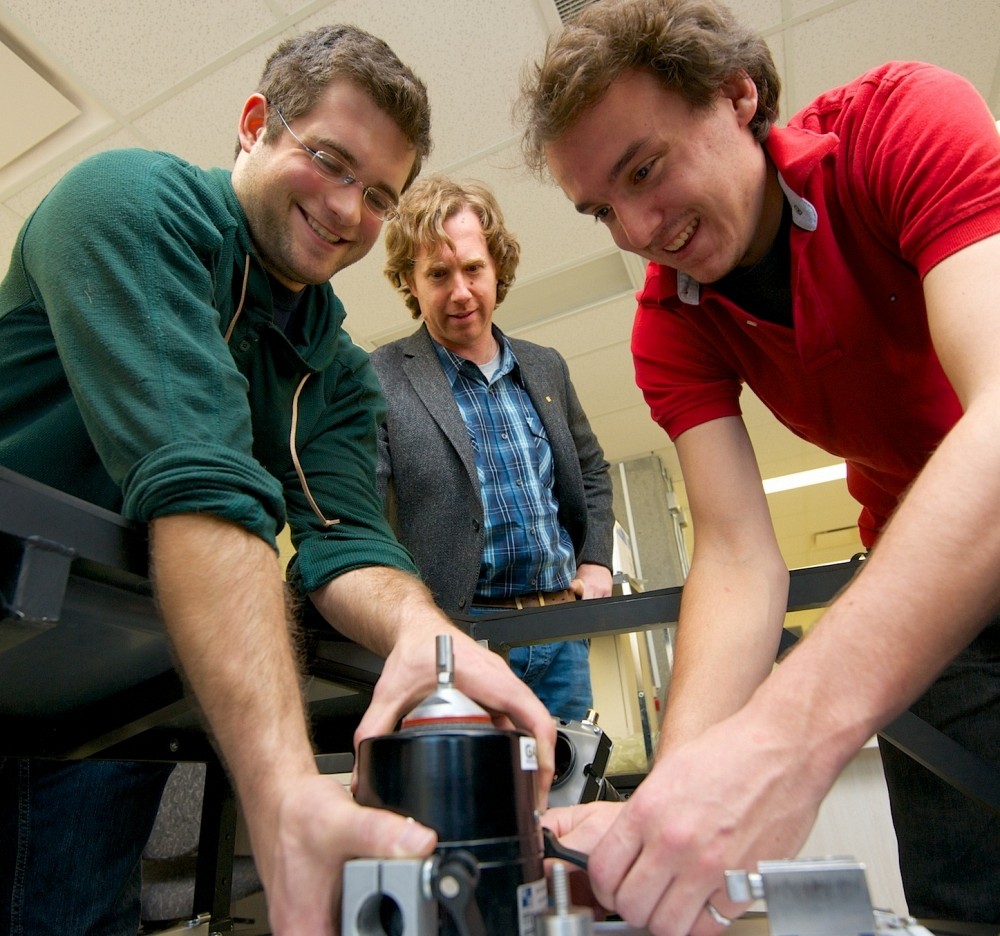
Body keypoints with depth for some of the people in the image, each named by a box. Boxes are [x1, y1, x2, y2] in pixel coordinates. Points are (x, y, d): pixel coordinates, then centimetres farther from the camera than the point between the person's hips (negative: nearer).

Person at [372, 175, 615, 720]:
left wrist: (596, 561, 9)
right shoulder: (380, 381, -6)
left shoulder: (546, 368, 11)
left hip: (564, 629, 5)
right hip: (460, 630, -5)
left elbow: (592, 472, 23)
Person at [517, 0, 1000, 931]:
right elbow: (737, 556, -23)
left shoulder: (908, 118, -23)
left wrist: (791, 725, -51)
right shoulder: (670, 322, -13)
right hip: (919, 573, 2)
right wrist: (676, 785, -39)